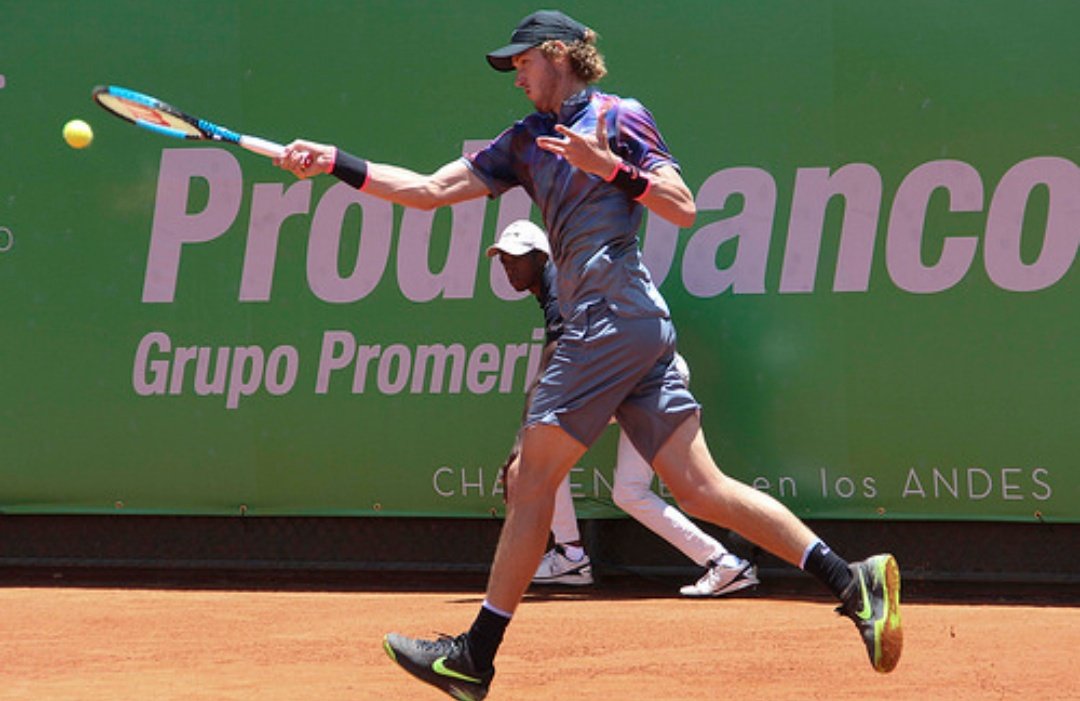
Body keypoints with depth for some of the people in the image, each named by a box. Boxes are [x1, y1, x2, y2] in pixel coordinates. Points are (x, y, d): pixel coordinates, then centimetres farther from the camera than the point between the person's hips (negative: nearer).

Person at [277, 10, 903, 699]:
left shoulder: (619, 117, 1)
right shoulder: (528, 140, 23)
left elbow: (683, 208, -5)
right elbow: (431, 189, 20)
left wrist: (612, 168, -16)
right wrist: (335, 163, 13)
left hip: (614, 316, -8)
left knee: (533, 479, -4)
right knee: (700, 487, 0)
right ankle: (851, 580, -6)